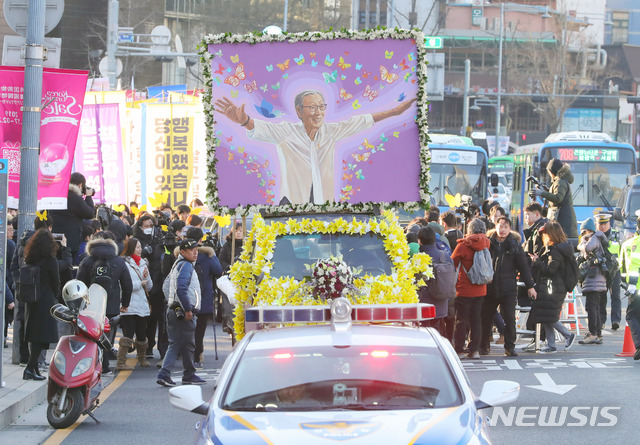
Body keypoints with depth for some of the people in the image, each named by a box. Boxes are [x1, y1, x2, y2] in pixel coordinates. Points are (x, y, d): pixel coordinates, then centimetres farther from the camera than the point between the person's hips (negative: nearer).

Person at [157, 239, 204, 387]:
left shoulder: (177, 264, 19)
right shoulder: (186, 265, -12)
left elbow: (166, 287, 26)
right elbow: (181, 289, -24)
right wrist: (187, 309, -21)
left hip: (174, 310, 9)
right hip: (184, 312, -9)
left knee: (175, 344, 9)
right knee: (188, 344, 2)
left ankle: (164, 375, 1)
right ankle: (189, 376, 11)